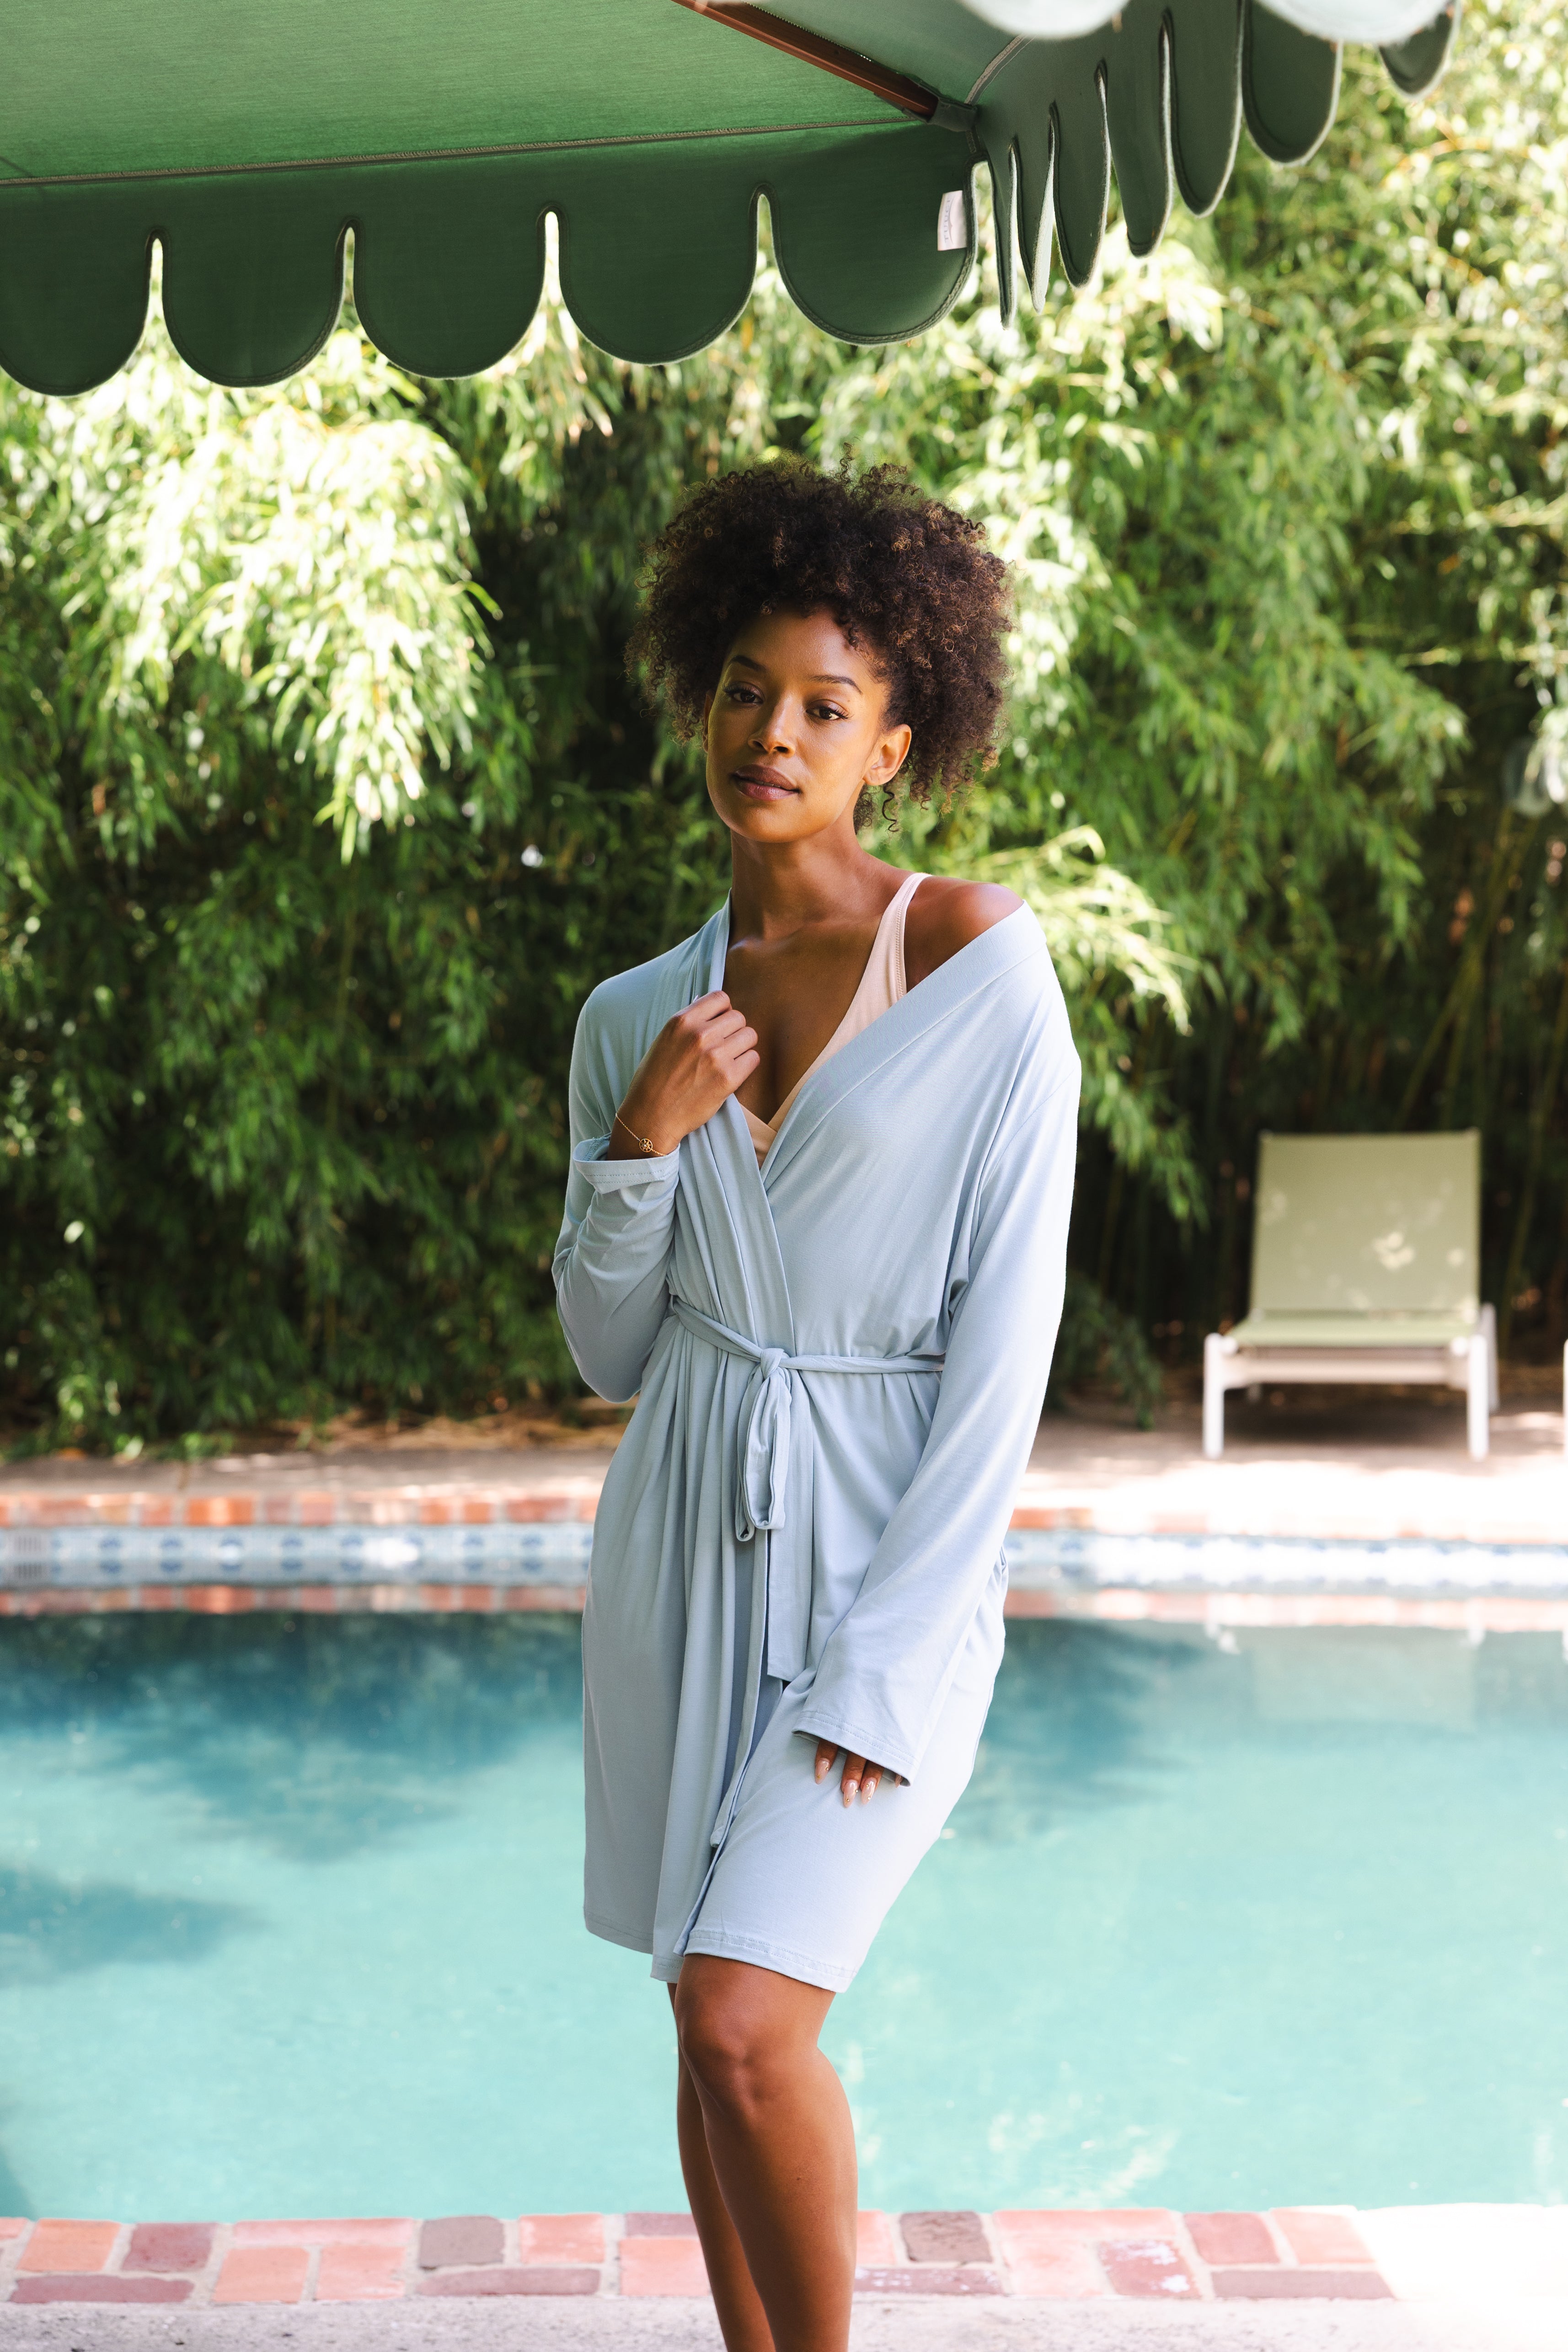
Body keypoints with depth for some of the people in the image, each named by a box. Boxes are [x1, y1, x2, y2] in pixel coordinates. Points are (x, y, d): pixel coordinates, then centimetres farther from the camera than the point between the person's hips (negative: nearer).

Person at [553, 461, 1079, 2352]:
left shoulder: (983, 970, -8)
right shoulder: (635, 1020, 7)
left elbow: (1004, 1341, -10)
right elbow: (607, 1352, 11)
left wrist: (887, 1672, -14)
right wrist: (640, 1147, -8)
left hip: (888, 1548, -5)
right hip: (685, 1545, 5)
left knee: (748, 2020, -15)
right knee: (715, 2031, 10)